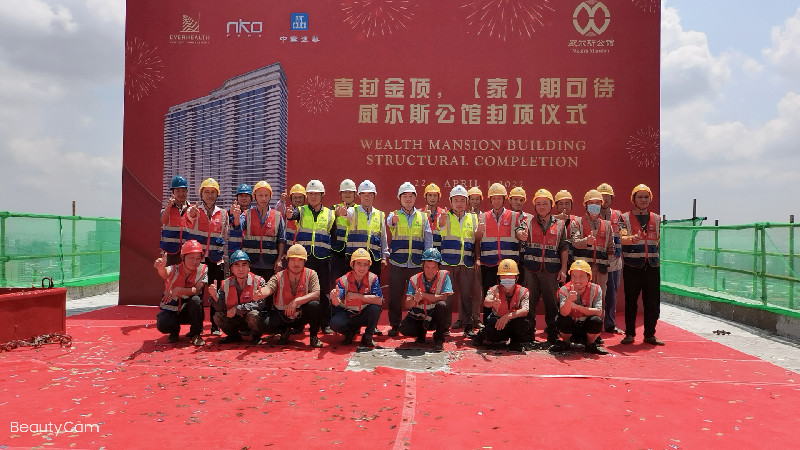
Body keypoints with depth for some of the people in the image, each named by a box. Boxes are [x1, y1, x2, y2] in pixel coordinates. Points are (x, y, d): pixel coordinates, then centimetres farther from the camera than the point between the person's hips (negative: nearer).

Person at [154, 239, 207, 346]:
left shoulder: (203, 269, -14)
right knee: (162, 324, -31)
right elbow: (166, 273, -42)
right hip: (170, 311, 0)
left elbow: (197, 290, -22)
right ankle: (174, 330, 9)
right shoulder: (175, 270, -17)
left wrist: (179, 290, -38)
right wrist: (161, 268, -67)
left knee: (195, 299, -33)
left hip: (189, 311, 0)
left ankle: (196, 334, -12)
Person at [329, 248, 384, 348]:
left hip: (365, 315, 0)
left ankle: (367, 338, -6)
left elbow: (379, 300, -26)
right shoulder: (344, 280, -14)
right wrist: (335, 298, -51)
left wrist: (357, 296, -27)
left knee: (375, 308, -30)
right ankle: (351, 331, 7)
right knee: (334, 323, -29)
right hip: (347, 314, 0)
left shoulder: (372, 279, -14)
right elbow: (337, 303, -25)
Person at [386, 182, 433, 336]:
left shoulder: (422, 217, 11)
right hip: (397, 263, -1)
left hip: (417, 264, 1)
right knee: (395, 296, 3)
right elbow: (389, 222, -20)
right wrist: (393, 221, -44)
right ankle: (395, 325, 15)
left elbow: (428, 239, 10)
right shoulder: (394, 215, 5)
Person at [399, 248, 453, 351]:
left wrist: (423, 295, -24)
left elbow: (444, 298, -20)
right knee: (404, 328, -26)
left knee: (442, 305, -33)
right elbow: (407, 306, -13)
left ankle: (439, 338, -11)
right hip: (418, 317, 2)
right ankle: (421, 332, 11)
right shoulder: (414, 279, -7)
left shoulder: (444, 276, -9)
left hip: (436, 317, -2)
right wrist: (415, 300, -36)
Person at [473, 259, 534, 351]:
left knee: (525, 322, -33)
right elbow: (486, 302, -35)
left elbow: (525, 311, -28)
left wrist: (508, 316, -43)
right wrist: (492, 302, -61)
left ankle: (521, 342, -4)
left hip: (515, 324, 0)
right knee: (490, 332, -33)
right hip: (498, 323, 0)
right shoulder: (495, 290, -13)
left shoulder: (523, 292, -12)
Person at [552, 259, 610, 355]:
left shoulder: (595, 289, -12)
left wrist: (576, 306, -29)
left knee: (597, 320, -30)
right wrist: (569, 300, -50)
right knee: (563, 320, -31)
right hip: (570, 327, 0)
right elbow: (564, 313, -29)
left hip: (587, 329, 0)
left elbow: (598, 312, -22)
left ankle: (590, 344, 1)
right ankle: (566, 343, 1)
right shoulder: (564, 290, -15)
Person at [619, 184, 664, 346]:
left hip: (652, 267, 3)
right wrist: (632, 239, -35)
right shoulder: (626, 218, 2)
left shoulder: (656, 218, 14)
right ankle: (629, 334, 13)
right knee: (631, 302, 2)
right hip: (632, 266, -3)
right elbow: (622, 238, -14)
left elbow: (659, 240, 20)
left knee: (653, 302, 5)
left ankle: (650, 335, 17)